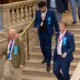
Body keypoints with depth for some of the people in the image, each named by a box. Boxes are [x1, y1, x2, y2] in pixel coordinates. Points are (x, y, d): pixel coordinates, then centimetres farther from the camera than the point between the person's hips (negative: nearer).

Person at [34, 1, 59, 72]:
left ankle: (48, 64, 3)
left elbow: (55, 22, -5)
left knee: (48, 48, -3)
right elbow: (36, 20, 14)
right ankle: (46, 58, 41)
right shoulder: (38, 12, -1)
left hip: (48, 33, -4)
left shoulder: (51, 13, -13)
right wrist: (35, 27, -5)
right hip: (41, 33, 5)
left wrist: (57, 31, -1)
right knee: (42, 47, 16)